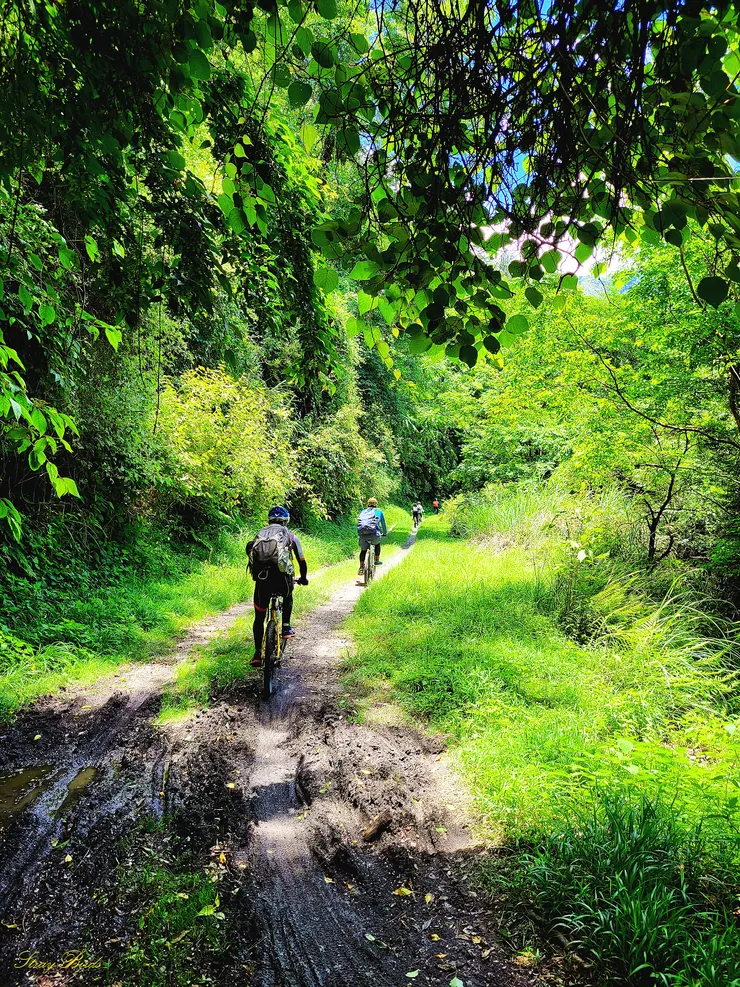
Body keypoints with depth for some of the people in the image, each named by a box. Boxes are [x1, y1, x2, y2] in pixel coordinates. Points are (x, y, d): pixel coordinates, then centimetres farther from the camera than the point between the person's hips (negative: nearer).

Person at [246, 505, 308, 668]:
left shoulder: (260, 534, 25)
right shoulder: (290, 535, 19)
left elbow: (250, 550, 30)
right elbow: (301, 560, 25)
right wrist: (303, 578, 42)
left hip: (261, 578, 1)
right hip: (281, 577, -1)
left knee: (259, 618, 15)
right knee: (288, 597, 35)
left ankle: (257, 654, 12)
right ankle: (286, 628, 26)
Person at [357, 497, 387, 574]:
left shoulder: (363, 512, 26)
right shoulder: (378, 512, 20)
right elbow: (383, 524, 31)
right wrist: (384, 533, 48)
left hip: (362, 534, 1)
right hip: (373, 533, -1)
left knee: (363, 550, 20)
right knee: (377, 544, 31)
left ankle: (361, 567, 8)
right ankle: (377, 560, 33)